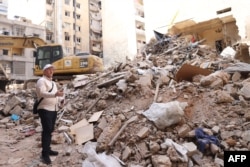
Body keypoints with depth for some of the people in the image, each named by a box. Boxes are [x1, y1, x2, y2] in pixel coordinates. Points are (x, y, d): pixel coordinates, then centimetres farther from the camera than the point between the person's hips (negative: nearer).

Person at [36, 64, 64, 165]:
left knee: (50, 130, 15)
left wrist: (61, 98, 0)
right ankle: (45, 154, -5)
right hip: (45, 109, -9)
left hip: (54, 109, 9)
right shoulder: (41, 81, -7)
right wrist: (55, 94, -36)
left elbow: (56, 95, 22)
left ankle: (48, 149, 27)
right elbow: (42, 93, -23)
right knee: (46, 130, -10)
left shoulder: (53, 83, 21)